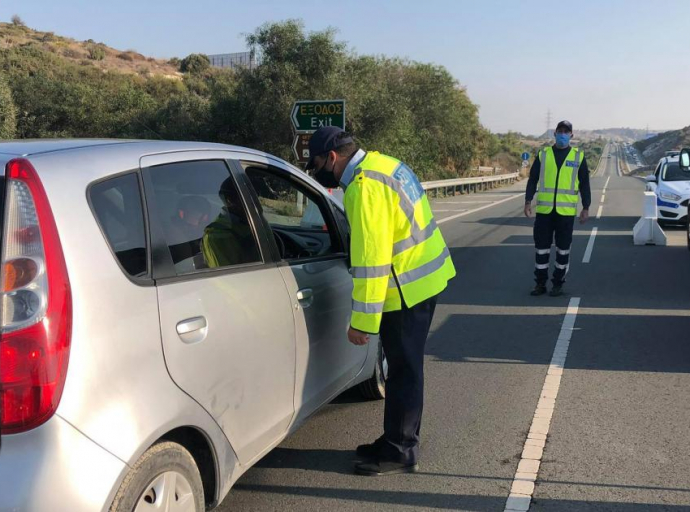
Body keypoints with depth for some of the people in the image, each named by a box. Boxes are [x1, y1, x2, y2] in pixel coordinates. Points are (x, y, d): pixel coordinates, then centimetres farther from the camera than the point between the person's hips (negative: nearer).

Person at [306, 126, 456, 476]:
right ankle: (397, 442, 31)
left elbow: (370, 259, -25)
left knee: (404, 369, 2)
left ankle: (400, 452, 15)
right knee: (405, 366, 18)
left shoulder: (364, 187, -22)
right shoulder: (383, 164, 8)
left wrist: (362, 322, -20)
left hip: (407, 288, -10)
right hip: (426, 276, 10)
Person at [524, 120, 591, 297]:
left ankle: (558, 283, 16)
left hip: (566, 210, -1)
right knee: (542, 246, 4)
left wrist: (586, 208, 1)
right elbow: (532, 179, 8)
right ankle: (540, 283, 14)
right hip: (544, 209, 1)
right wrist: (528, 202, -1)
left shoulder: (578, 156, 4)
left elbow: (584, 184, 6)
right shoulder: (543, 154, 6)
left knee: (563, 248, 5)